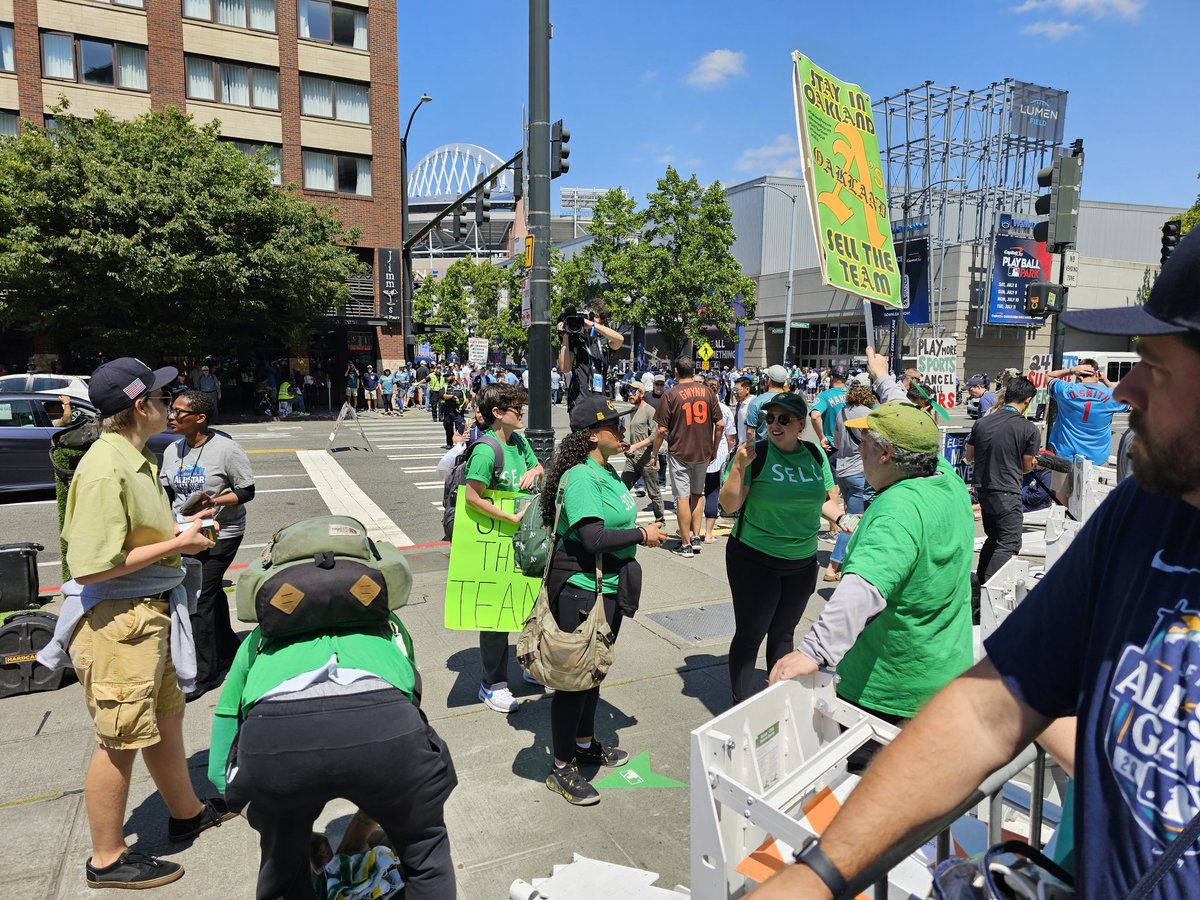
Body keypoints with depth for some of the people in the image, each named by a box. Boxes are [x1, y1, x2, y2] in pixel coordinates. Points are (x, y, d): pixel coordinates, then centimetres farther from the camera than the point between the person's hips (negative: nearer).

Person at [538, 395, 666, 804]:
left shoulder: (608, 471, 9)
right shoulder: (580, 478, -21)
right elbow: (593, 537, -29)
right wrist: (641, 534, -17)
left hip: (609, 587, 10)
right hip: (581, 590, -10)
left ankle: (585, 744, 41)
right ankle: (561, 769, 17)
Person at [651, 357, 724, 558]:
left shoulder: (670, 394, -10)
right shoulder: (707, 391, 1)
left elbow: (661, 430, -11)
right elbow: (720, 424, 2)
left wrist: (654, 453, 3)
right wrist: (714, 449, 15)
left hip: (680, 453, -4)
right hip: (703, 452, 4)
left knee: (682, 497, 2)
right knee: (698, 493, 20)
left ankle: (686, 545, 8)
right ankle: (695, 538, 22)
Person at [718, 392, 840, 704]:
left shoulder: (815, 454, 1)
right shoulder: (755, 453, -14)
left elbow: (825, 499, 13)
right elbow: (729, 505, -16)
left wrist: (841, 518, -6)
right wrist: (739, 466, -28)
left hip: (802, 562, 5)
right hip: (755, 559, -5)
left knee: (783, 633, 19)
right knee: (749, 634, 5)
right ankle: (740, 705, 21)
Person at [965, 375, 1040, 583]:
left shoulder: (981, 423, 2)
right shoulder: (1029, 429, -11)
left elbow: (968, 456, 11)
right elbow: (1027, 467, -2)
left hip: (982, 489, 6)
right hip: (1007, 493, -6)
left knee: (993, 538, 22)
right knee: (1009, 545, -2)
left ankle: (980, 581, 27)